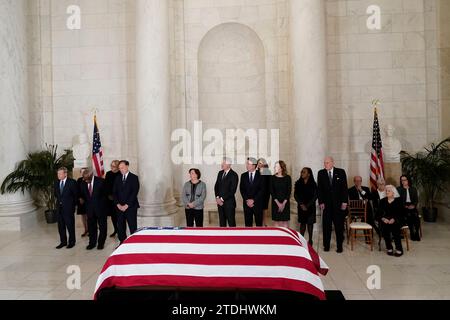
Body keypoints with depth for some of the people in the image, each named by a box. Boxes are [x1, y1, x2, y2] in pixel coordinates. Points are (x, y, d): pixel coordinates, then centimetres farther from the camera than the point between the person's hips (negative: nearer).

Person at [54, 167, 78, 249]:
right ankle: (63, 242, 23)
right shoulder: (56, 183, 5)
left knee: (70, 225, 4)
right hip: (59, 207, 5)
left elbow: (76, 195, -3)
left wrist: (73, 205, 2)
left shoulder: (72, 182, -11)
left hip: (68, 208, -5)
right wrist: (59, 201, 13)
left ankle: (72, 242, 17)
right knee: (61, 226, 11)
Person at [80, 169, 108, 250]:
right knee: (91, 226, 10)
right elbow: (83, 195, 12)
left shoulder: (100, 181, -14)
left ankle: (101, 243, 20)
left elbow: (106, 193, -3)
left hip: (100, 207, -3)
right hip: (90, 208, 3)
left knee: (102, 226, 7)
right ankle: (92, 243, 22)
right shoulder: (83, 183, -2)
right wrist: (87, 203, 8)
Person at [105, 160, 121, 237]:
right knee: (112, 214, 11)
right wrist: (109, 195, 3)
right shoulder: (108, 174, 7)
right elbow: (105, 185, 11)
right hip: (109, 198, 5)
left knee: (118, 214, -3)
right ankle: (115, 230, 24)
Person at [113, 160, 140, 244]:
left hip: (131, 207, -4)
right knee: (120, 227, 7)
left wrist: (127, 205, -13)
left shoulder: (134, 178, -2)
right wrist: (118, 204, -4)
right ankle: (122, 243, 18)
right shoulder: (118, 179, 13)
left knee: (133, 227, -2)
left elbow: (135, 192, -9)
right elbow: (114, 192, 10)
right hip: (119, 207, 4)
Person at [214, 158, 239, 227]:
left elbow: (232, 190, -15)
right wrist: (217, 197, -2)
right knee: (222, 221, 12)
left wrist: (222, 199, -13)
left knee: (231, 222, 1)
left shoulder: (234, 175, -11)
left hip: (229, 202, -6)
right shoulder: (220, 173, 10)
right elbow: (216, 186, 12)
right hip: (220, 201, 6)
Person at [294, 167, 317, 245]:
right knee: (302, 222, 6)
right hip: (301, 206, 2)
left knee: (310, 223, 4)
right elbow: (295, 195, 0)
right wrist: (301, 204, -10)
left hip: (310, 207, -2)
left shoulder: (313, 184, -4)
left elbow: (315, 196, -6)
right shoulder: (298, 183, 2)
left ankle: (310, 240, 12)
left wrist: (307, 205, -11)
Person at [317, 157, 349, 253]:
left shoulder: (341, 172, 0)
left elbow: (344, 188, -1)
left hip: (339, 204, -1)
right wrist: (321, 202, -5)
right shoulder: (321, 173, 3)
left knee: (339, 225, 4)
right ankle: (326, 245, 14)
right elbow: (319, 189, 3)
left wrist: (344, 202, -6)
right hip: (326, 204, 1)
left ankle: (339, 246, 15)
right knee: (326, 225, 4)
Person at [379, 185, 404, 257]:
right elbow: (380, 212, 6)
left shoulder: (398, 200, 3)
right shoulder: (382, 201, 11)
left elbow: (400, 213, -4)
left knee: (394, 227, -31)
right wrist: (383, 218, -14)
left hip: (396, 220, -2)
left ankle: (399, 249, -19)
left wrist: (394, 219, -19)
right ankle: (389, 248, -14)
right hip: (386, 220, 2)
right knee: (384, 227, -28)